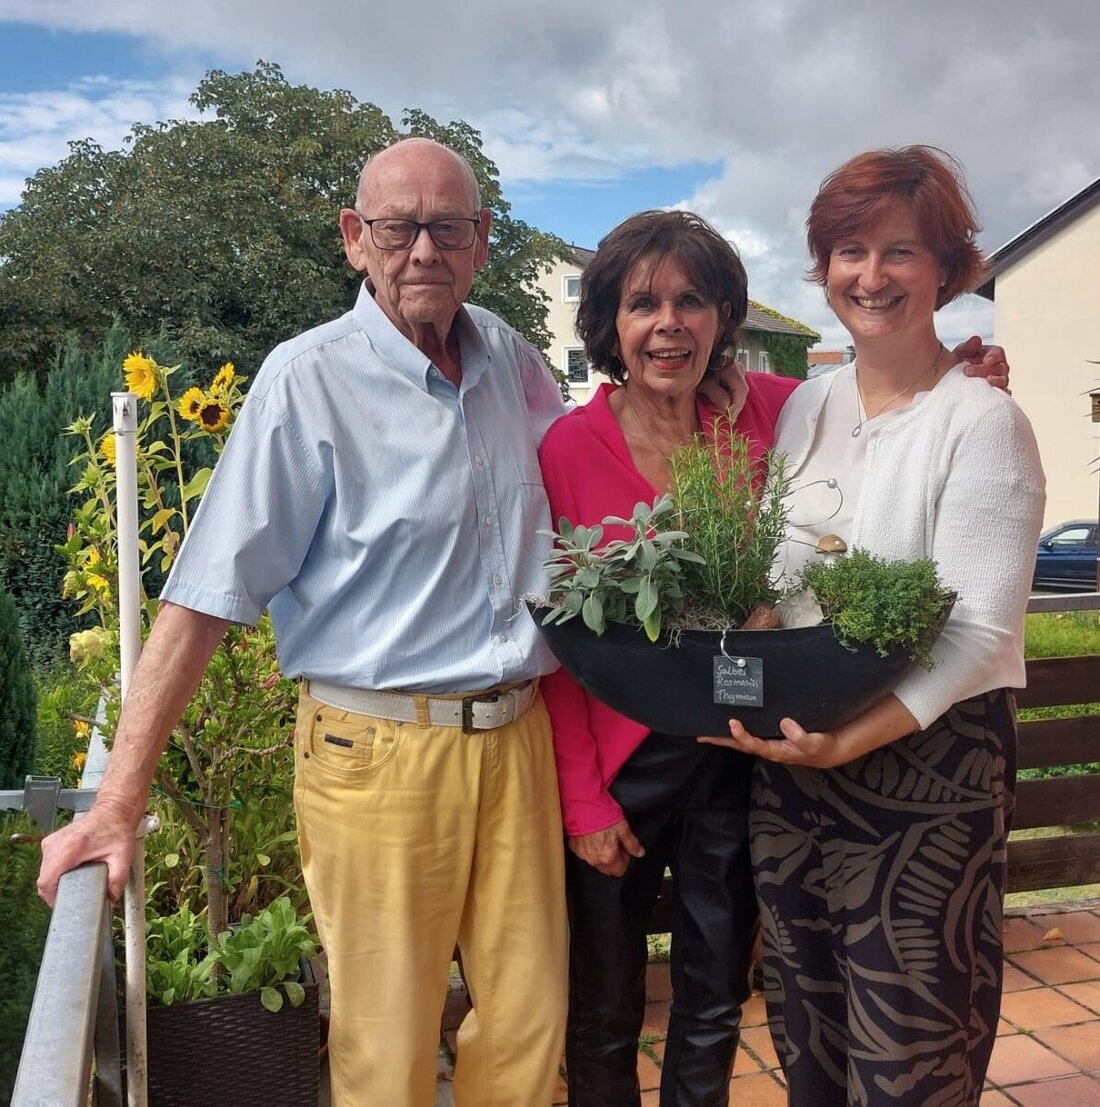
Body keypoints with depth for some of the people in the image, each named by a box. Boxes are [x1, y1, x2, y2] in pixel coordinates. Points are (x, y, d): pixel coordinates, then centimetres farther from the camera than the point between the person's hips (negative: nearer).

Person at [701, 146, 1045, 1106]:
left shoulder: (983, 423, -9)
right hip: (789, 763, 5)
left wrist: (851, 739, -26)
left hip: (926, 768, -5)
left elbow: (979, 631, -16)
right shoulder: (803, 408, 8)